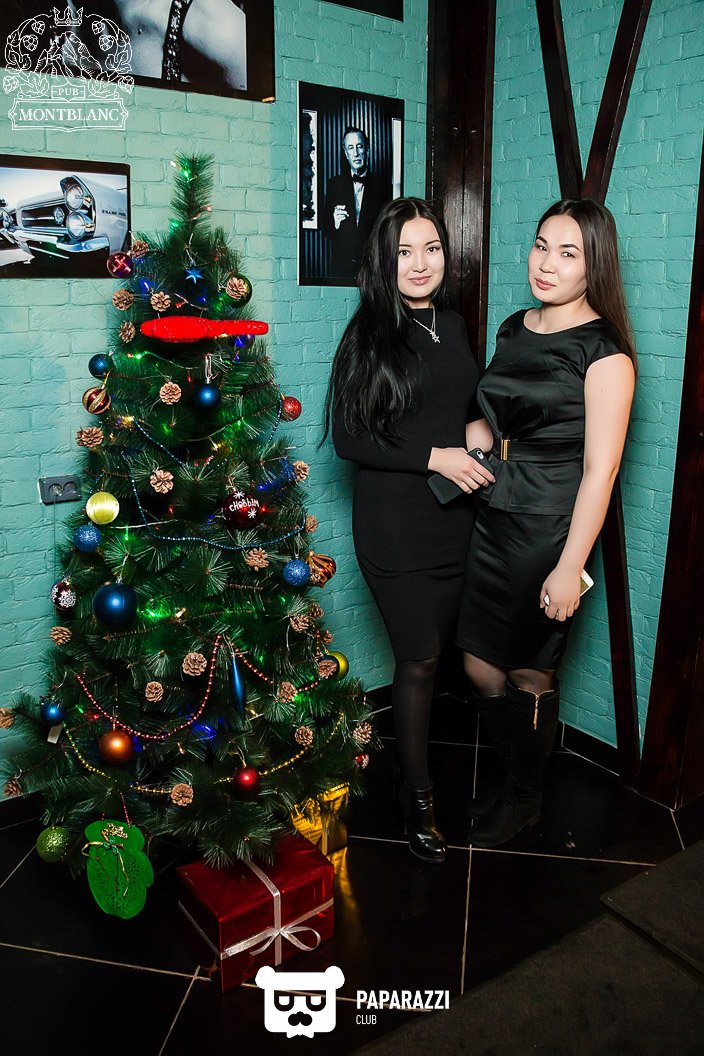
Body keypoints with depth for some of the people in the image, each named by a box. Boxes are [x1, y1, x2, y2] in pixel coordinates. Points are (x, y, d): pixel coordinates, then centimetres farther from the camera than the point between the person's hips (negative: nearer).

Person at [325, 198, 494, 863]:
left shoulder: (452, 325, 9)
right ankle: (417, 795, 19)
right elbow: (347, 438, -13)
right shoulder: (368, 336, -10)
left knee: (434, 647, 15)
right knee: (419, 659, 0)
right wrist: (434, 455, -18)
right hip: (394, 523, -6)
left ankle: (410, 739, 38)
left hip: (455, 516, 6)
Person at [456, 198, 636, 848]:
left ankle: (523, 798, 34)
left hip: (550, 532, -7)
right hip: (495, 520, 7)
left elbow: (600, 471, -16)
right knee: (480, 666, 14)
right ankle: (517, 776, 39)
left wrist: (570, 567, -18)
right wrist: (472, 433, -2)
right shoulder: (514, 329, 9)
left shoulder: (604, 350, -14)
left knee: (532, 676, 10)